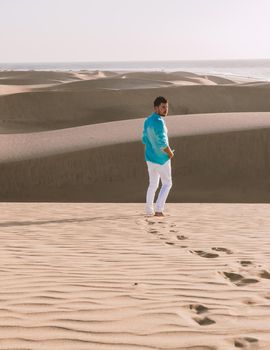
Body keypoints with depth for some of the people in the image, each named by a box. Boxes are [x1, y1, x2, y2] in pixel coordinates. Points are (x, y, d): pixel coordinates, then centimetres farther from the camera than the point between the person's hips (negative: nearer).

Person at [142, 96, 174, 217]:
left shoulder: (147, 121, 6)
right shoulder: (159, 122, -22)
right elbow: (162, 143, -25)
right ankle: (158, 210, 2)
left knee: (153, 184, 18)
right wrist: (170, 153, -7)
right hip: (161, 159, -7)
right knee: (167, 184, 8)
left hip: (149, 157, 7)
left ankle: (149, 210, 22)